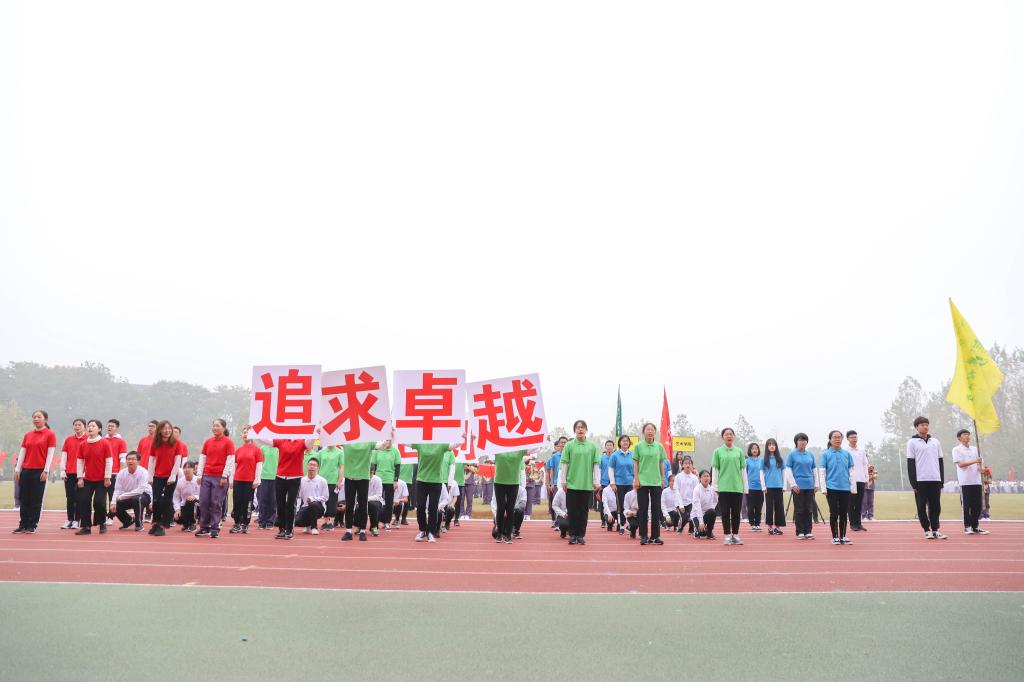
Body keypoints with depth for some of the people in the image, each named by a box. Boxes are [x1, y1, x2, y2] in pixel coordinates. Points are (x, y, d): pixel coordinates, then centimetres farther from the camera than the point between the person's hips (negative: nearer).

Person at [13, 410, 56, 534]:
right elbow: (22, 453, 12)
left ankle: (32, 526, 6)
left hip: (40, 471, -5)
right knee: (24, 499, 7)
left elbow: (50, 454, -6)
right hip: (26, 470, 5)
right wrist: (17, 469, 5)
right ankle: (23, 525, 13)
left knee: (36, 500, 0)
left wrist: (46, 471, -12)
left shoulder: (50, 434, -2)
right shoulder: (28, 435, 12)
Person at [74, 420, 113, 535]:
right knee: (83, 502, -4)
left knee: (99, 502, -6)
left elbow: (109, 461, -7)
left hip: (101, 479, -4)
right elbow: (80, 461, 7)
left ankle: (102, 523, 17)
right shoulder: (83, 445, 4)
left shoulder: (105, 443, -8)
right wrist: (80, 477, 1)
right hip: (87, 479, 4)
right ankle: (86, 527, 4)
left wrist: (107, 478, -9)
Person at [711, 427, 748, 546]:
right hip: (724, 487, -2)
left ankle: (735, 535, 15)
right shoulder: (718, 452, 3)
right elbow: (714, 470, 3)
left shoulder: (739, 452, 7)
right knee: (725, 512, 2)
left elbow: (743, 470, 9)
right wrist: (715, 486, -2)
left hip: (737, 487, 2)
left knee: (736, 513, 6)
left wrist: (745, 487, 6)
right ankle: (727, 536, 8)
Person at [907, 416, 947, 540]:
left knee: (936, 507, 4)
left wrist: (942, 480, 8)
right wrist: (913, 483, -9)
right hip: (920, 480, -3)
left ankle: (935, 530, 10)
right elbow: (910, 464, -3)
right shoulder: (912, 442, 1)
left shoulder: (935, 441, 14)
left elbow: (940, 461, 15)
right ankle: (927, 530, 8)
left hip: (935, 480, 3)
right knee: (922, 507, 1)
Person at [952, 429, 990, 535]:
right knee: (967, 505, -3)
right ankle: (967, 527, 4)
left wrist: (981, 468, -5)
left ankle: (975, 526, 12)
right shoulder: (957, 450, 0)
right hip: (965, 481, -5)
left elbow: (980, 462, 18)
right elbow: (960, 464, -10)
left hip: (977, 480, 5)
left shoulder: (974, 449, 17)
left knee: (977, 505, 4)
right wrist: (975, 461, -20)